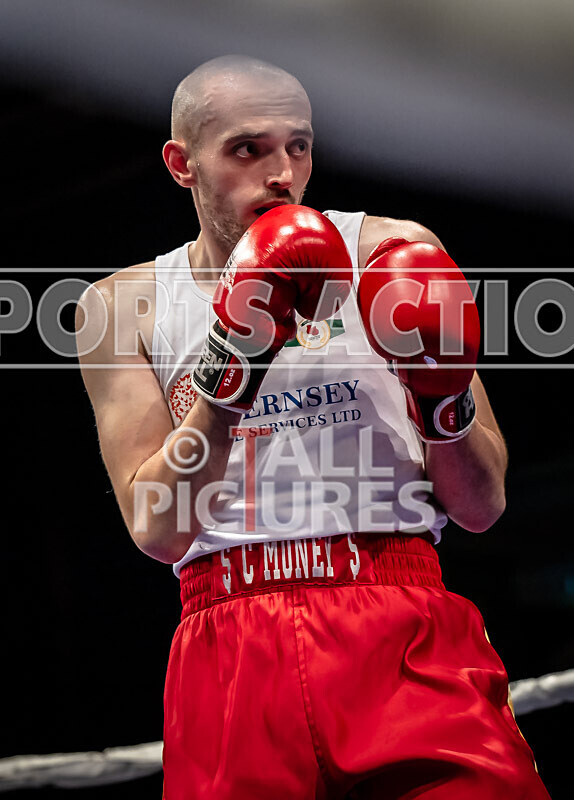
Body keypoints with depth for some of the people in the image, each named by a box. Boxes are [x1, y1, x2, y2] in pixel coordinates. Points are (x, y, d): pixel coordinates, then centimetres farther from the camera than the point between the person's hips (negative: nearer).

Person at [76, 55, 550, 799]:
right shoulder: (125, 305, 9)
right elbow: (158, 531, -2)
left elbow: (482, 508, 8)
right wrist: (227, 368, -13)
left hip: (403, 628, 0)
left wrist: (445, 397, -11)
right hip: (231, 645, 0)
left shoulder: (389, 254, 8)